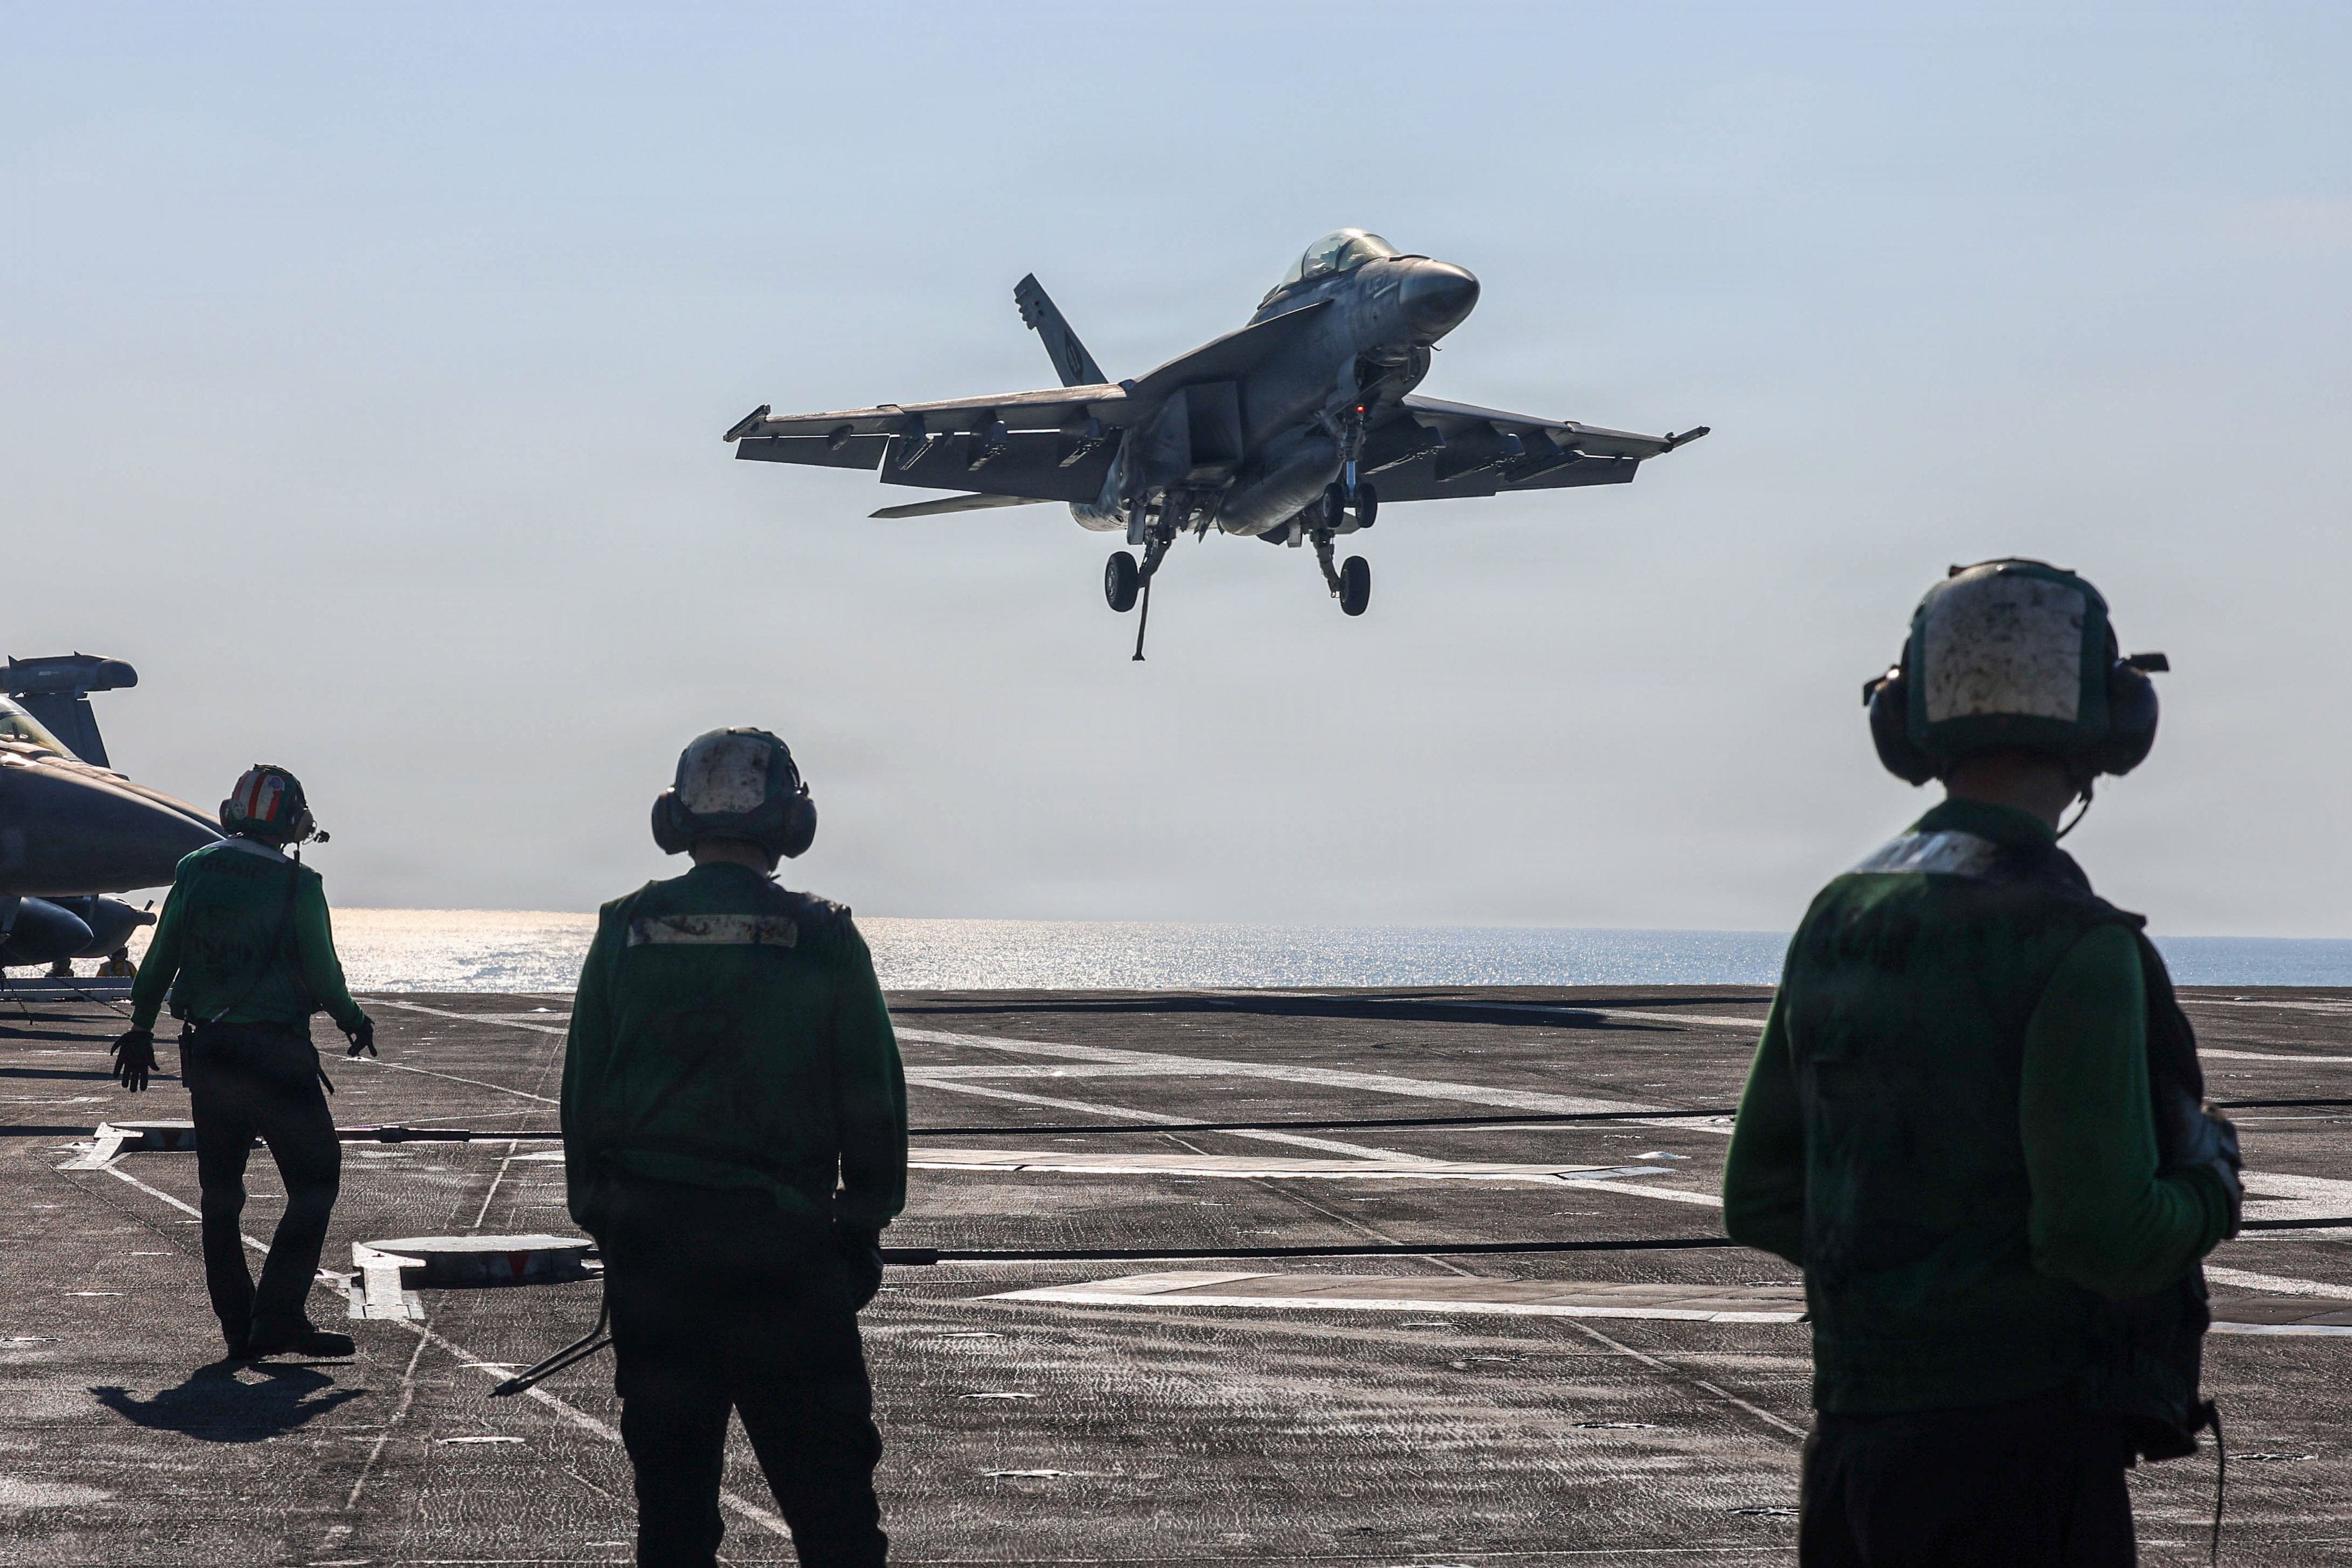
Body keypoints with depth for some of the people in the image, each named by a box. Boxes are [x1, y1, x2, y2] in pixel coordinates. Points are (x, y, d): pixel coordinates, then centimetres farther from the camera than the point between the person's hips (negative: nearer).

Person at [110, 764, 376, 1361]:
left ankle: (238, 1326, 15)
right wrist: (353, 1020, 12)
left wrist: (140, 1028, 22)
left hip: (206, 1052, 5)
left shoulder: (195, 870, 3)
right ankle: (278, 1316, -6)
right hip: (276, 1054, -5)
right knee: (314, 1181, 3)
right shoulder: (297, 884, -10)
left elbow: (159, 959, 9)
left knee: (219, 1190, 13)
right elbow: (322, 975, -7)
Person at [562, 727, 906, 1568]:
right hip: (784, 1244, -2)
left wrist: (598, 1213, 14)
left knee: (668, 1464, 10)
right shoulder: (825, 941, -5)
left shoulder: (623, 934, 1)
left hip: (648, 1236, 3)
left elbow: (582, 1088, 5)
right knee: (825, 1470, 3)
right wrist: (866, 1222, 8)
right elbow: (873, 1098, -1)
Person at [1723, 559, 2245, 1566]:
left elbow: (1760, 1202, 14)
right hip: (2016, 1450, -7)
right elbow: (2104, 1237, -21)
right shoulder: (2073, 949, -15)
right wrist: (2207, 1184, -1)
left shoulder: (1838, 923, 8)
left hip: (1854, 1441, 7)